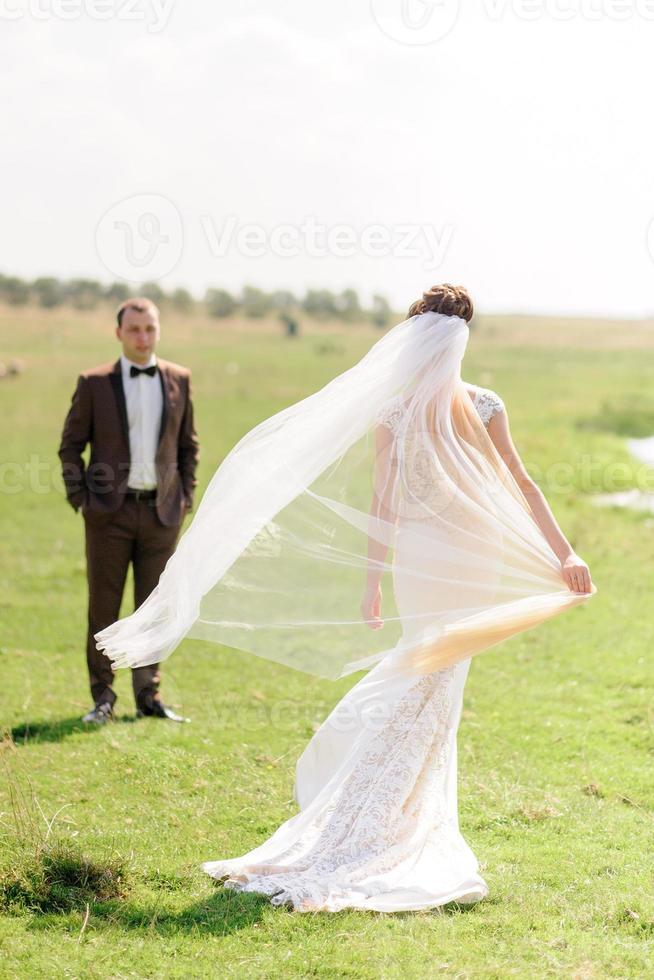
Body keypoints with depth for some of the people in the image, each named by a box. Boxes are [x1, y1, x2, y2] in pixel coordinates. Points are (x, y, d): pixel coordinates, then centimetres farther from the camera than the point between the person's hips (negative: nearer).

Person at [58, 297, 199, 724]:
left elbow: (188, 444, 14)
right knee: (103, 608, 1)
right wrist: (78, 497, -4)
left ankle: (148, 696, 14)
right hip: (110, 512, -2)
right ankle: (103, 697, 10)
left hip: (161, 512, 2)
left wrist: (186, 496, 6)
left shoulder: (179, 380, 6)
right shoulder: (94, 383, -1)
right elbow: (71, 444, 4)